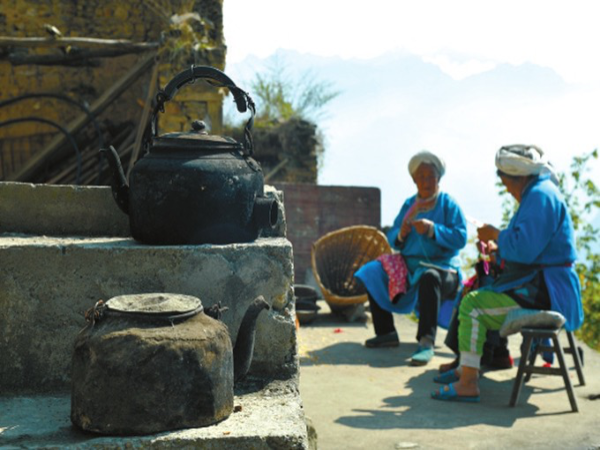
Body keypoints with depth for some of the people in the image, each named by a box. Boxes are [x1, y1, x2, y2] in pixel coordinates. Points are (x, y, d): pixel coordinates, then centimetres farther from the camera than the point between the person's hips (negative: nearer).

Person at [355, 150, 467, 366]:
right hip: (409, 267, 6)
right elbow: (391, 238, 10)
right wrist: (401, 234, -13)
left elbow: (460, 237, -13)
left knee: (429, 277, -39)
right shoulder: (409, 204, 14)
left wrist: (432, 229, -25)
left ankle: (426, 342, -45)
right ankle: (386, 333, -3)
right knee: (374, 274, -9)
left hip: (442, 268, -6)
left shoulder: (448, 204, 0)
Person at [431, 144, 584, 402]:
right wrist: (499, 250, 10)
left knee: (472, 306, -19)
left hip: (543, 294, -12)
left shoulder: (541, 196, -17)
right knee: (474, 297, 20)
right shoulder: (538, 193, 19)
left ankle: (468, 384, -18)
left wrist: (496, 235, -10)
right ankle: (465, 368, 21)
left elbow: (525, 248, -27)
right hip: (540, 287, 12)